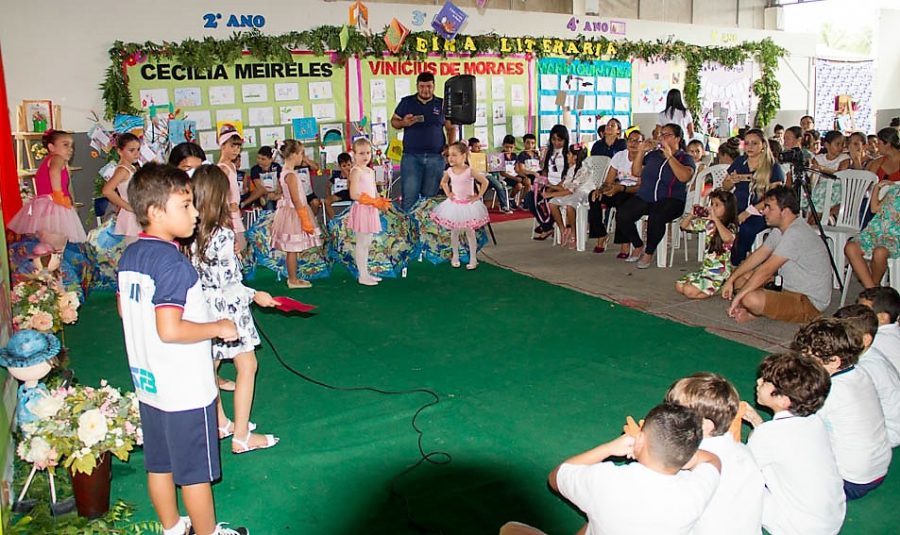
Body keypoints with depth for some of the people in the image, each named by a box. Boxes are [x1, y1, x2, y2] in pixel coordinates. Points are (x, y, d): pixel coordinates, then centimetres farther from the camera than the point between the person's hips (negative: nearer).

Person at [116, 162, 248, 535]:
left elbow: (124, 309, 17)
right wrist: (218, 328, -19)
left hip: (148, 382, 9)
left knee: (160, 463, 20)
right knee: (195, 471, 8)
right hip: (184, 387, -9)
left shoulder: (129, 256, 3)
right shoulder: (173, 263, -24)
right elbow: (170, 330, -31)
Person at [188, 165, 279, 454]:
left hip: (203, 308, 8)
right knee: (247, 366, 5)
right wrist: (254, 295, -7)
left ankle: (220, 424, 36)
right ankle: (241, 437, 9)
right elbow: (227, 284, -21)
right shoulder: (222, 234, -21)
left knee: (210, 366, 18)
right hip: (226, 309, -8)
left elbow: (204, 274, 2)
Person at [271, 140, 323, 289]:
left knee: (292, 249, 14)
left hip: (289, 211, 10)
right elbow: (296, 200, -21)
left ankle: (293, 278, 21)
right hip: (294, 213, -10)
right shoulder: (291, 175, -19)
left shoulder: (284, 172, 11)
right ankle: (293, 280, 5)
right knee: (293, 249, -2)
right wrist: (305, 219, -17)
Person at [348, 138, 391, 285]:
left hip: (371, 210, 9)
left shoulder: (370, 171, 14)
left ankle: (365, 273, 23)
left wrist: (381, 201, -1)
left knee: (367, 243, 14)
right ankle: (362, 276, 4)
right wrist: (372, 201, -22)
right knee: (362, 243, -2)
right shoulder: (356, 171, -12)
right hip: (361, 210, -8)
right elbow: (353, 194, -20)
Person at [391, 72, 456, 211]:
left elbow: (451, 128, 13)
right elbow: (393, 121, 14)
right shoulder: (406, 102, 9)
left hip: (435, 157, 1)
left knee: (430, 196, 5)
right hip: (411, 156, -1)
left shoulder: (442, 104, 10)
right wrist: (403, 123, -9)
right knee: (409, 197, -8)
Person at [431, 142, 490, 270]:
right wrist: (447, 193, 6)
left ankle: (473, 259, 12)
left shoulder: (469, 171, -16)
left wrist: (478, 196, -11)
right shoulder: (449, 171, -2)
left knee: (470, 232, 3)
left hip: (468, 205, -4)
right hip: (454, 204, 4)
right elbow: (443, 182, 19)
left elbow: (485, 182, -12)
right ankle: (455, 257, 26)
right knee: (454, 232, 11)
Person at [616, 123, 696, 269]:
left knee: (655, 217, -37)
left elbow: (684, 177, -15)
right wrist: (641, 151, 6)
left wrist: (669, 156, -14)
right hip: (644, 197, 5)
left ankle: (649, 253, -14)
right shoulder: (653, 154, 19)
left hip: (670, 200, -5)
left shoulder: (685, 158, 6)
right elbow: (636, 172, 15)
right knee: (622, 215, -21)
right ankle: (638, 247, 1)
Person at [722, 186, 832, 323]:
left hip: (809, 303, -10)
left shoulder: (796, 234, -25)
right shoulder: (780, 229, 7)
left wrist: (738, 296, -21)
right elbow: (757, 256, 11)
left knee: (751, 300, -31)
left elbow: (766, 270, -26)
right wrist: (731, 280, 5)